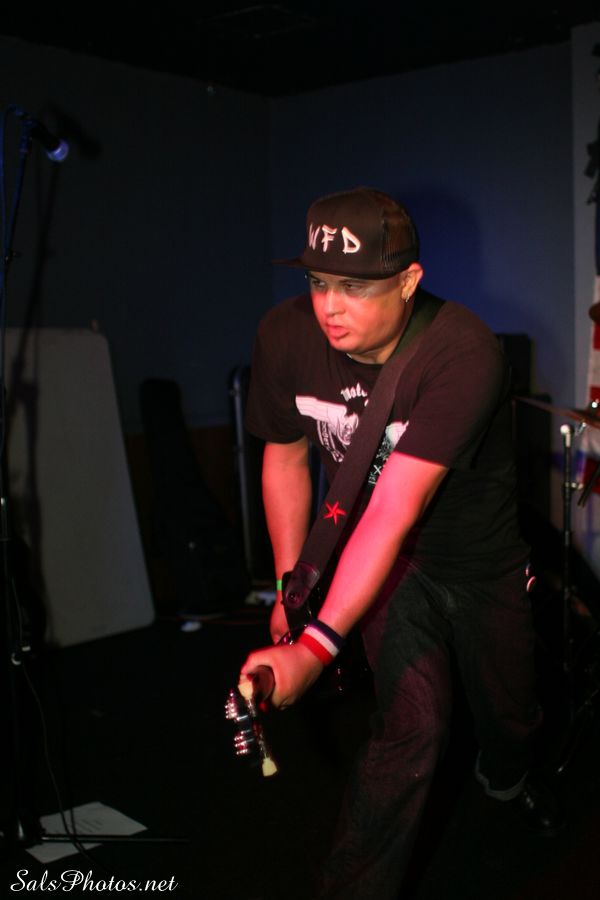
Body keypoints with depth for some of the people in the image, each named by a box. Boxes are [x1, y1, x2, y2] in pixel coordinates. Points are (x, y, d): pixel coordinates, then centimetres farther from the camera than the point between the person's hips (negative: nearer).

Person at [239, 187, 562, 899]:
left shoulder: (464, 353, -34)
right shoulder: (285, 335, -20)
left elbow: (394, 512, -40)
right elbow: (285, 459, -4)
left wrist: (312, 650, -44)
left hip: (480, 553, 0)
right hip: (384, 558, 1)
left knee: (511, 712, 19)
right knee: (413, 725, -15)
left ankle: (505, 779, 58)